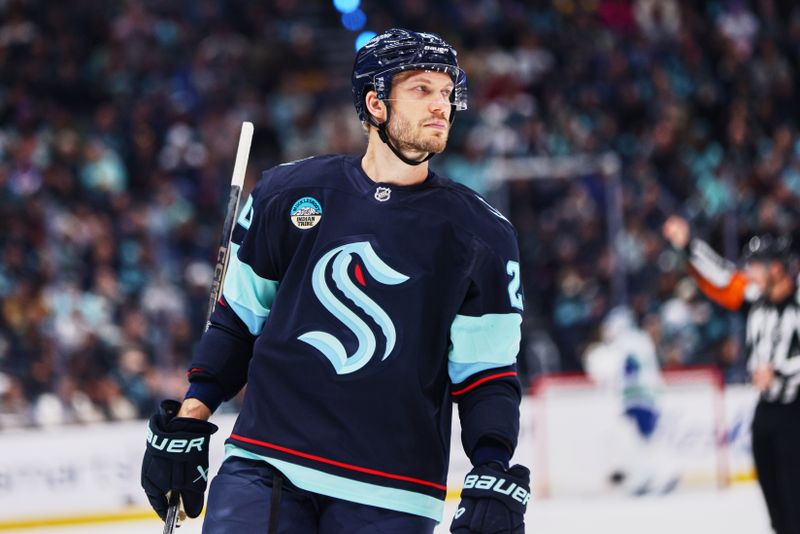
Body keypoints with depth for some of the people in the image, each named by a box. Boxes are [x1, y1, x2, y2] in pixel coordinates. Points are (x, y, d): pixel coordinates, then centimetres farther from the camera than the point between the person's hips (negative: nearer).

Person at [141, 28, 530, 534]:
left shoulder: (482, 234, 4)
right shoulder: (290, 193, 6)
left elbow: (489, 373, 4)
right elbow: (237, 316, 15)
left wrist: (495, 474, -11)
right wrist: (188, 419, 9)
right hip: (264, 465, 1)